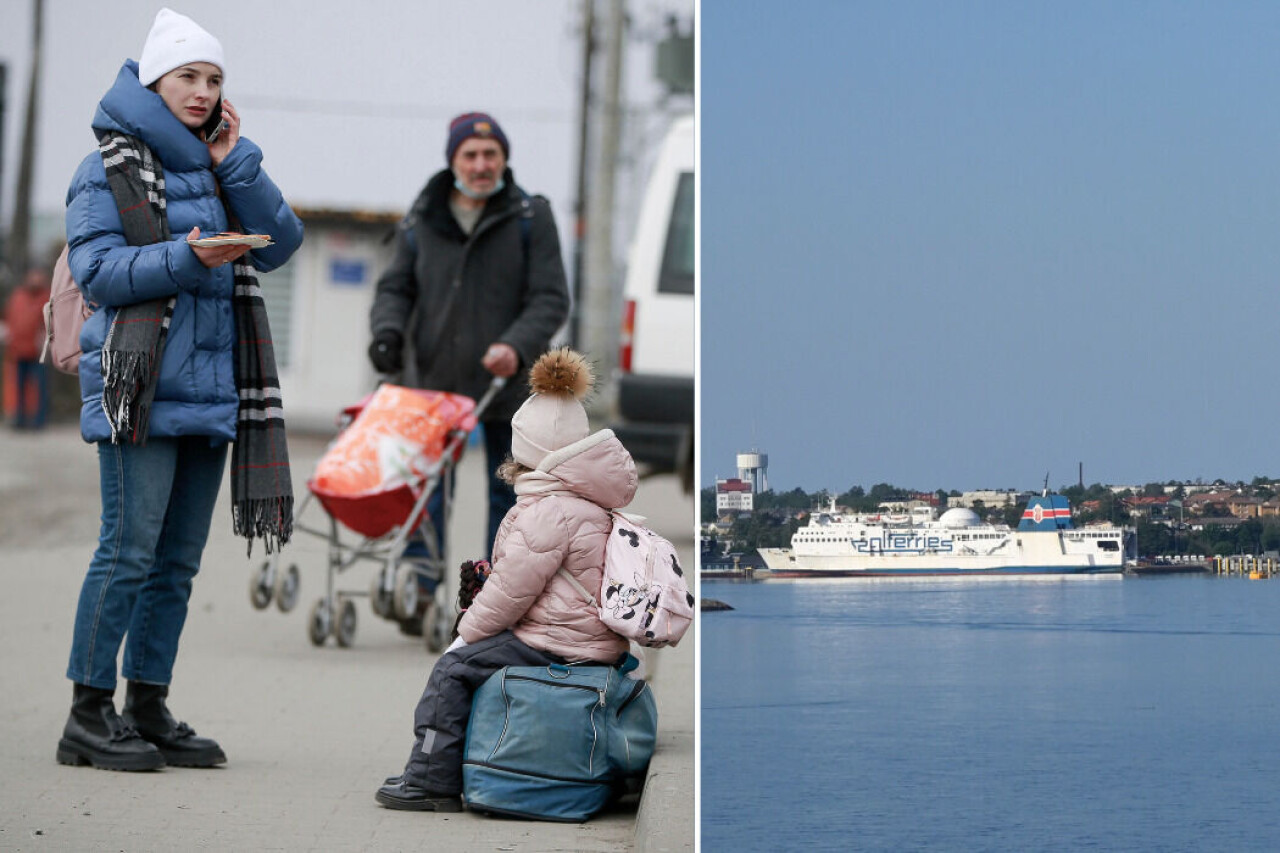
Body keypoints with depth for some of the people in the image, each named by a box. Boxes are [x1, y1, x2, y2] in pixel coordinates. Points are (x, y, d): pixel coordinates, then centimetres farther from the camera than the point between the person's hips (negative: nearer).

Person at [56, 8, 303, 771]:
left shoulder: (216, 166, 17)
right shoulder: (110, 169, -1)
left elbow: (282, 242, 8)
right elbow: (97, 271, -10)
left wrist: (235, 162, 0)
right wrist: (186, 258, -21)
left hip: (210, 388, 7)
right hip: (140, 391, -7)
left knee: (179, 559, 8)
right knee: (130, 550, -10)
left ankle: (149, 709, 15)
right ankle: (90, 715, -6)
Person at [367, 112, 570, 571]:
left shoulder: (531, 217, -1)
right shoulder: (421, 222, 6)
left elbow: (551, 298, -5)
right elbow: (395, 287, 13)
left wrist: (517, 347, -21)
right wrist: (388, 332, -8)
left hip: (507, 386, -1)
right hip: (436, 381, 1)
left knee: (507, 494, 6)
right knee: (427, 493, 0)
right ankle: (419, 594, 6)